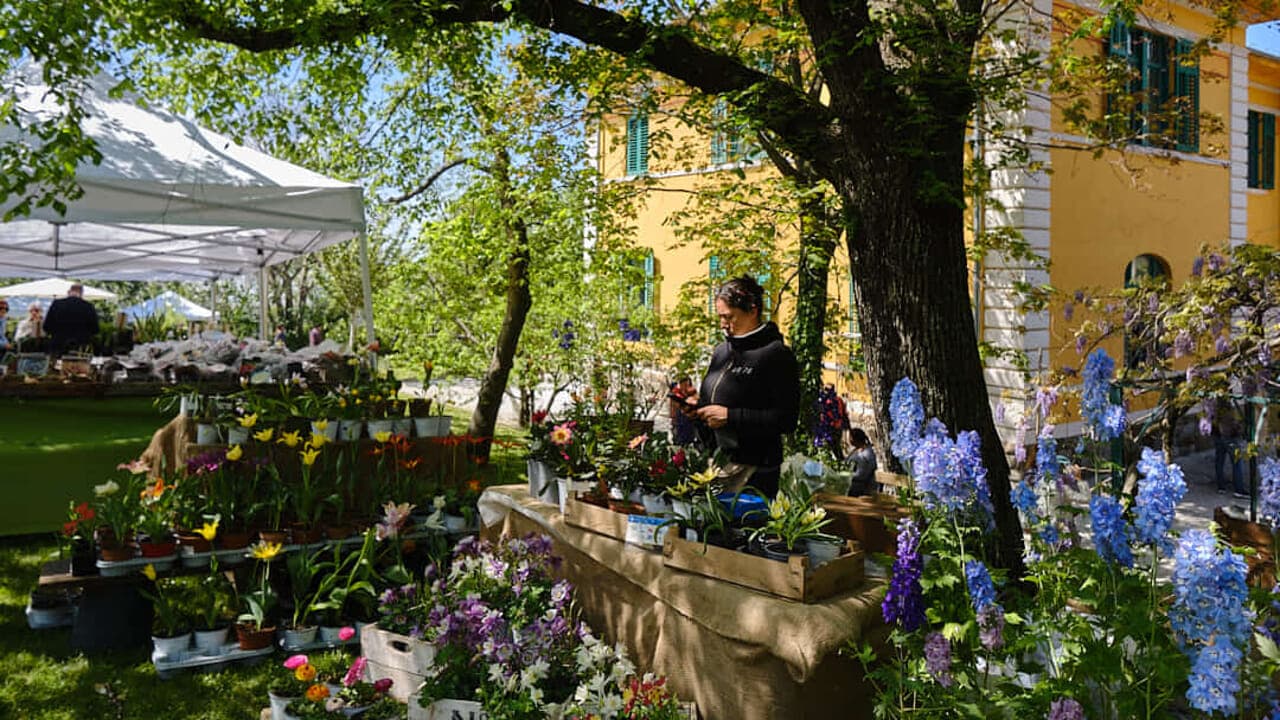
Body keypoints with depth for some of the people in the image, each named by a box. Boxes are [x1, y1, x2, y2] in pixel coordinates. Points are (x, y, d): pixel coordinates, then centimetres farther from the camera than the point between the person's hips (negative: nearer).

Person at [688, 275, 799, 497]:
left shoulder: (776, 355, -9)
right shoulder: (721, 351, 15)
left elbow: (786, 419, -15)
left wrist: (729, 416, -18)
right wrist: (697, 408, 5)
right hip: (714, 461, 7)